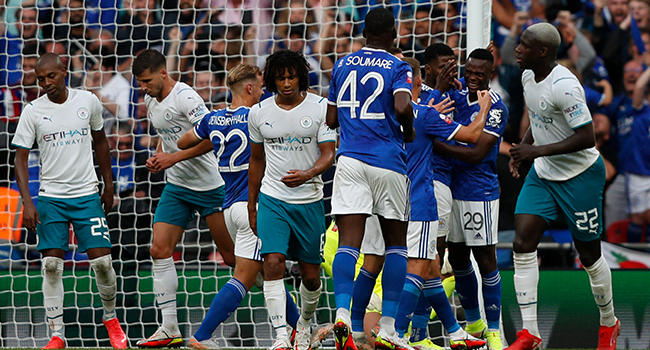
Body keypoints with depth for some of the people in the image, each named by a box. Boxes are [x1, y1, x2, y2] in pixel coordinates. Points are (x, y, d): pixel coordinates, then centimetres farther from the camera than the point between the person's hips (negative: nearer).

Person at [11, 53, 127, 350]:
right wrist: (27, 203, -14)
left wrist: (108, 185, 17)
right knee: (52, 266, -6)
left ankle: (110, 317, 19)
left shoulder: (88, 101, 1)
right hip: (50, 198, -1)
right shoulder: (32, 111, -4)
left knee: (101, 261, -6)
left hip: (87, 194, 1)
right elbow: (21, 158, -3)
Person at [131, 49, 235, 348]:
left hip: (209, 186, -8)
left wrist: (174, 157, -22)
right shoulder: (151, 100, 8)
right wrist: (157, 157, 5)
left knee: (232, 256, -3)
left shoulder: (184, 97, -19)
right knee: (159, 250, -5)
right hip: (176, 187, 8)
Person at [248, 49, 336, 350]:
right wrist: (251, 206, 17)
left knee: (311, 275, 7)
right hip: (272, 200, 0)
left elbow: (329, 154, -6)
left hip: (310, 201, 0)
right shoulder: (259, 113, 3)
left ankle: (305, 322, 35)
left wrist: (307, 174, -28)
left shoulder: (320, 107, -4)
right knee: (273, 263, -18)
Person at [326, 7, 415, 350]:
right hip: (387, 161, -3)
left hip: (350, 159, 3)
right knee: (395, 242, 9)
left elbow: (331, 119, 15)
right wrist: (409, 132, 0)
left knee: (349, 242, -5)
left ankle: (342, 313, -27)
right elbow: (403, 107, -20)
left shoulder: (342, 65, 12)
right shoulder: (398, 68, -1)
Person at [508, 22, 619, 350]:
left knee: (589, 255, 5)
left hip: (580, 175, -7)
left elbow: (587, 137, -27)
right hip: (543, 174, 8)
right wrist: (524, 145, 6)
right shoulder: (528, 76, 1)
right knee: (522, 244, -8)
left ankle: (608, 323, 30)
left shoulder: (564, 86, -26)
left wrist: (537, 151, -28)